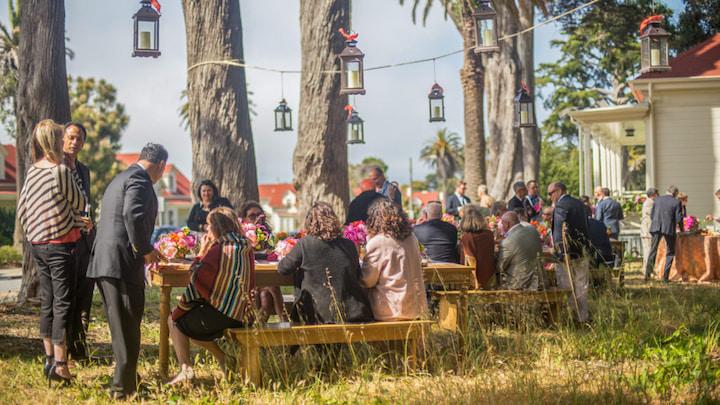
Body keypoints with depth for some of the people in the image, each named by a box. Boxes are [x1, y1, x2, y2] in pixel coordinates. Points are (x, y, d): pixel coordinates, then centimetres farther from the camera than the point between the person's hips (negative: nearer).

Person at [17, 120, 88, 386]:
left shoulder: (32, 172, 6)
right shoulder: (62, 171, -15)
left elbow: (22, 208, 13)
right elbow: (80, 203, -3)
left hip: (38, 243, 7)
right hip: (60, 244, -7)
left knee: (47, 302, 14)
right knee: (63, 303, -5)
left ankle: (49, 358, 20)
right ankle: (60, 364, -7)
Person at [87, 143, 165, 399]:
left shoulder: (121, 179, 24)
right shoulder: (139, 179, -8)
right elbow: (133, 215, -23)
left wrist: (143, 248, 35)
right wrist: (146, 250, -13)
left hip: (103, 263, 10)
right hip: (123, 263, -10)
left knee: (121, 326, 18)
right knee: (127, 327, -3)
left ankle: (126, 378, 28)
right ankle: (123, 386, 0)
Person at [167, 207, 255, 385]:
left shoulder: (218, 250, -17)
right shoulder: (246, 248, 6)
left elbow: (196, 278, -9)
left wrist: (202, 251, 0)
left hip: (219, 315, -8)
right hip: (242, 315, 8)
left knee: (174, 320, 12)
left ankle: (185, 369, 1)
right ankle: (224, 359, 20)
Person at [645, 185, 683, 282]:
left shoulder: (657, 199, 5)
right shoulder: (676, 202, -3)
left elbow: (651, 215, 8)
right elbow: (679, 219, -5)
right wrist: (681, 229, 12)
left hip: (656, 228, 2)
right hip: (669, 229, -2)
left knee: (653, 251, 10)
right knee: (670, 253, 11)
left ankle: (648, 273, 1)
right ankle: (665, 276, 5)